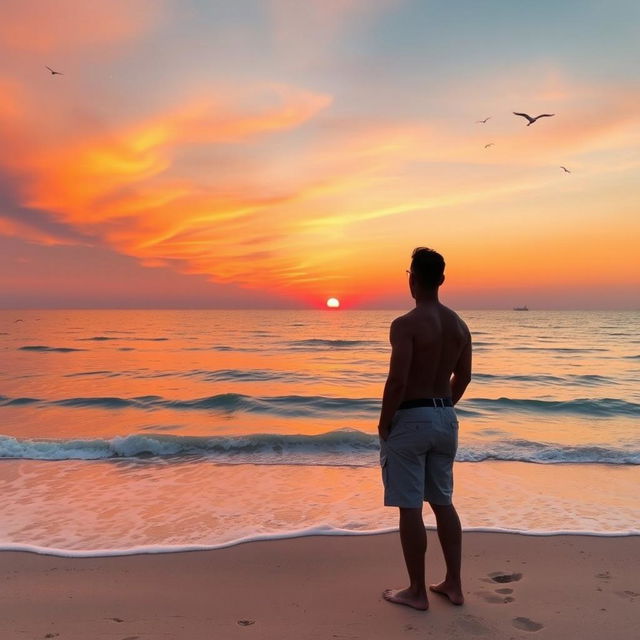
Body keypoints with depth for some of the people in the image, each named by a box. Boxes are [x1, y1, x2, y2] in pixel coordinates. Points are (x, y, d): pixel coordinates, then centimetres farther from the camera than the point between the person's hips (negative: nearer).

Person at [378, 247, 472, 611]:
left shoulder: (406, 324, -17)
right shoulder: (459, 324, 6)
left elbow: (397, 381, -22)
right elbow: (463, 377, 14)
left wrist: (384, 422, -9)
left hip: (410, 418, -8)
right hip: (446, 417, 8)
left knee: (410, 507, 4)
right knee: (443, 502, 18)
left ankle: (417, 592, 15)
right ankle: (454, 585, 26)